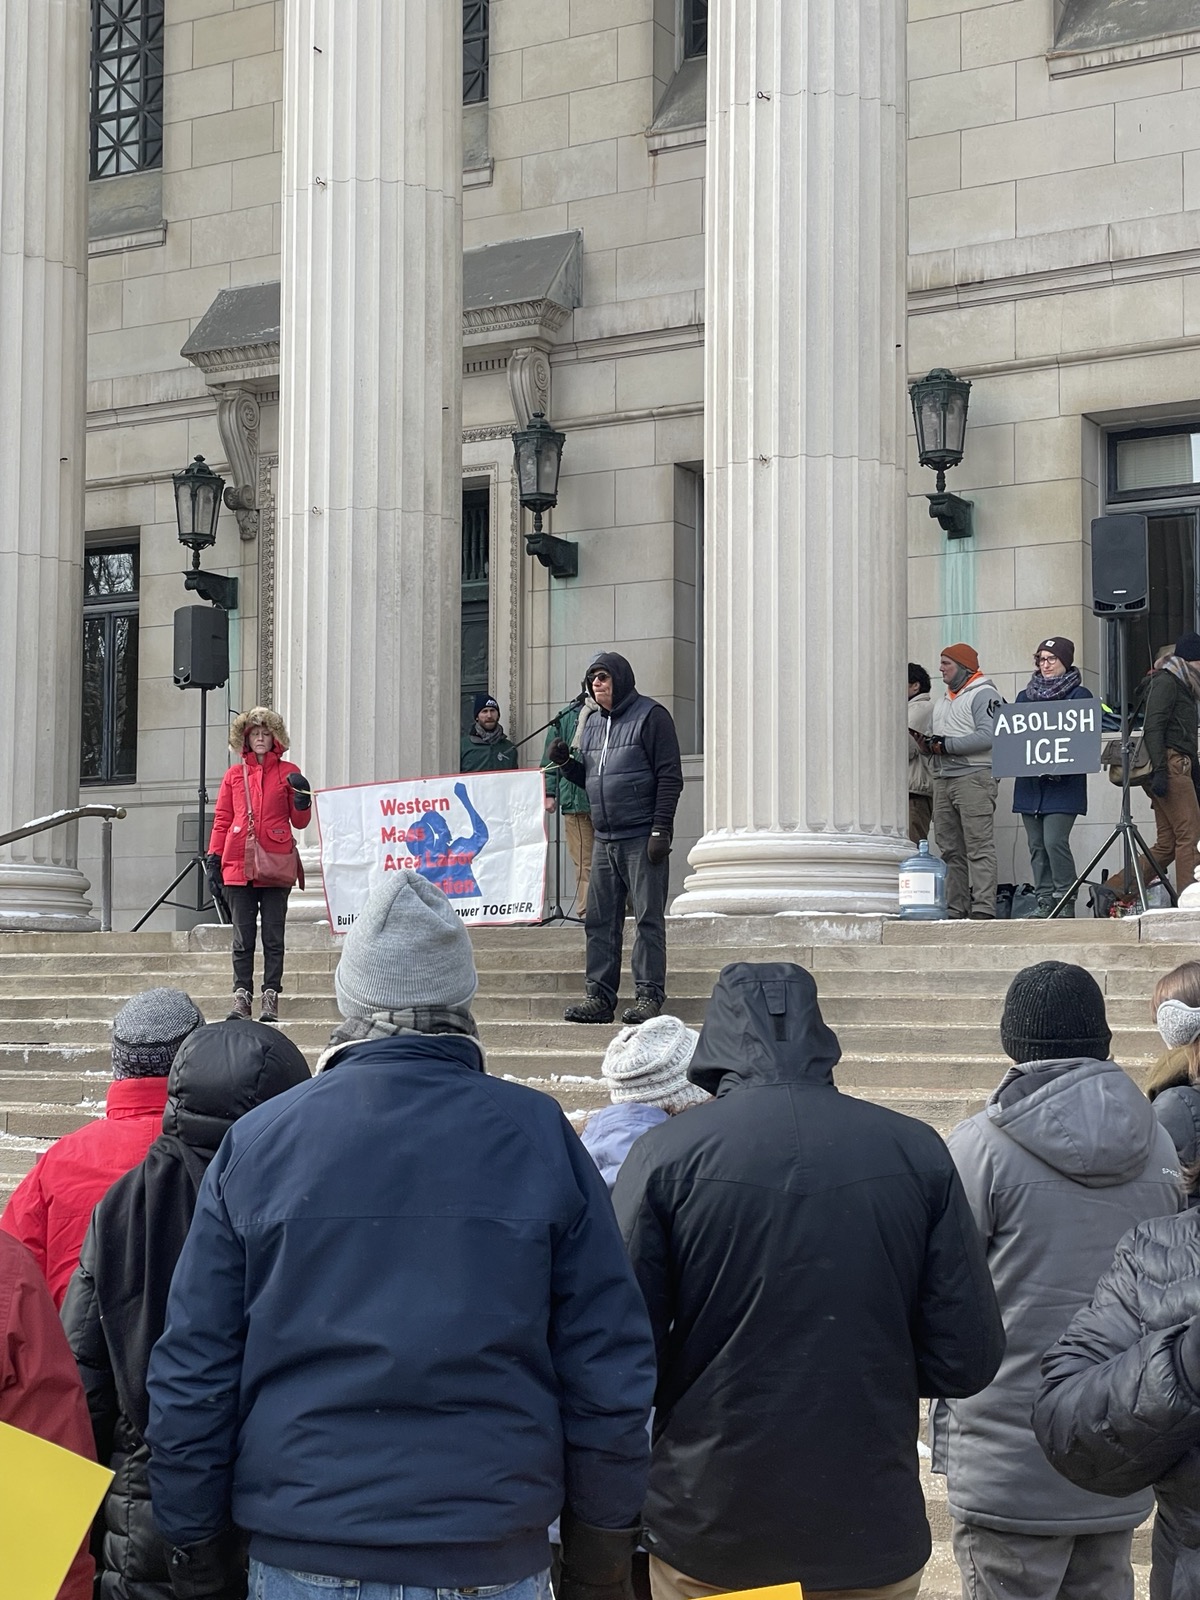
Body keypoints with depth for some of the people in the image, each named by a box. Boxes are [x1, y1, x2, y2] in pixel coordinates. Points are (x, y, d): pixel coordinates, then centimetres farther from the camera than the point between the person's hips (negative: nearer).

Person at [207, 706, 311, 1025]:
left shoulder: (288, 772, 9)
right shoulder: (234, 774, 12)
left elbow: (300, 822, 10)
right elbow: (222, 819, 13)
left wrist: (302, 797, -8)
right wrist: (214, 856, 6)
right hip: (239, 864, 1)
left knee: (273, 938, 0)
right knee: (243, 938, 2)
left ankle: (271, 998, 1)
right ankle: (242, 996, 4)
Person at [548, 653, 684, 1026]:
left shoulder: (650, 716, -5)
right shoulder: (593, 724, 17)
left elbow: (670, 776, -10)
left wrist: (661, 830, -16)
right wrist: (565, 763, 5)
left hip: (642, 839, -7)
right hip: (604, 840, 7)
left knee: (648, 918, -4)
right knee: (599, 921, 6)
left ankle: (649, 996, -1)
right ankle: (600, 997, 11)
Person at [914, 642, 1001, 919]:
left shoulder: (983, 694, -3)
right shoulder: (942, 701, 26)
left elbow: (988, 736, -17)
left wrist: (946, 745, -14)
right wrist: (926, 745, 3)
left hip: (974, 776, -9)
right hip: (943, 779, 9)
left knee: (978, 847, -12)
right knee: (950, 850, 5)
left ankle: (983, 909, -16)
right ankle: (954, 910, 6)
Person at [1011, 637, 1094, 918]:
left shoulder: (1080, 696, 1)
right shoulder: (1025, 697, 17)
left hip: (1063, 784, -5)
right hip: (1030, 783, 5)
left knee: (1055, 841, -14)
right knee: (1037, 845, 5)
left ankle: (1066, 901, -6)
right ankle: (1045, 901, 9)